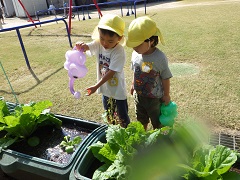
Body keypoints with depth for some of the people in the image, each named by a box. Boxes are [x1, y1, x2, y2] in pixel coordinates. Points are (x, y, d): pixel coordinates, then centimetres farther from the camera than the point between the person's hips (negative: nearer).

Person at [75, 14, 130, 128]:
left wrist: (96, 86, -29)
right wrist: (80, 45, -38)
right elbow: (85, 47, -13)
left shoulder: (119, 52, -25)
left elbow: (111, 72, -27)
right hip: (105, 89, 6)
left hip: (118, 91, -6)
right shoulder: (98, 44, -8)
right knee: (109, 116, 25)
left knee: (123, 117, 12)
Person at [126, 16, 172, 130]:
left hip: (155, 98, -5)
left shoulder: (160, 58, -27)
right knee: (141, 120, 27)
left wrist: (166, 95, -8)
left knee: (157, 123, 18)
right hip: (138, 95, 6)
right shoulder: (135, 54, -11)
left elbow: (166, 78, -16)